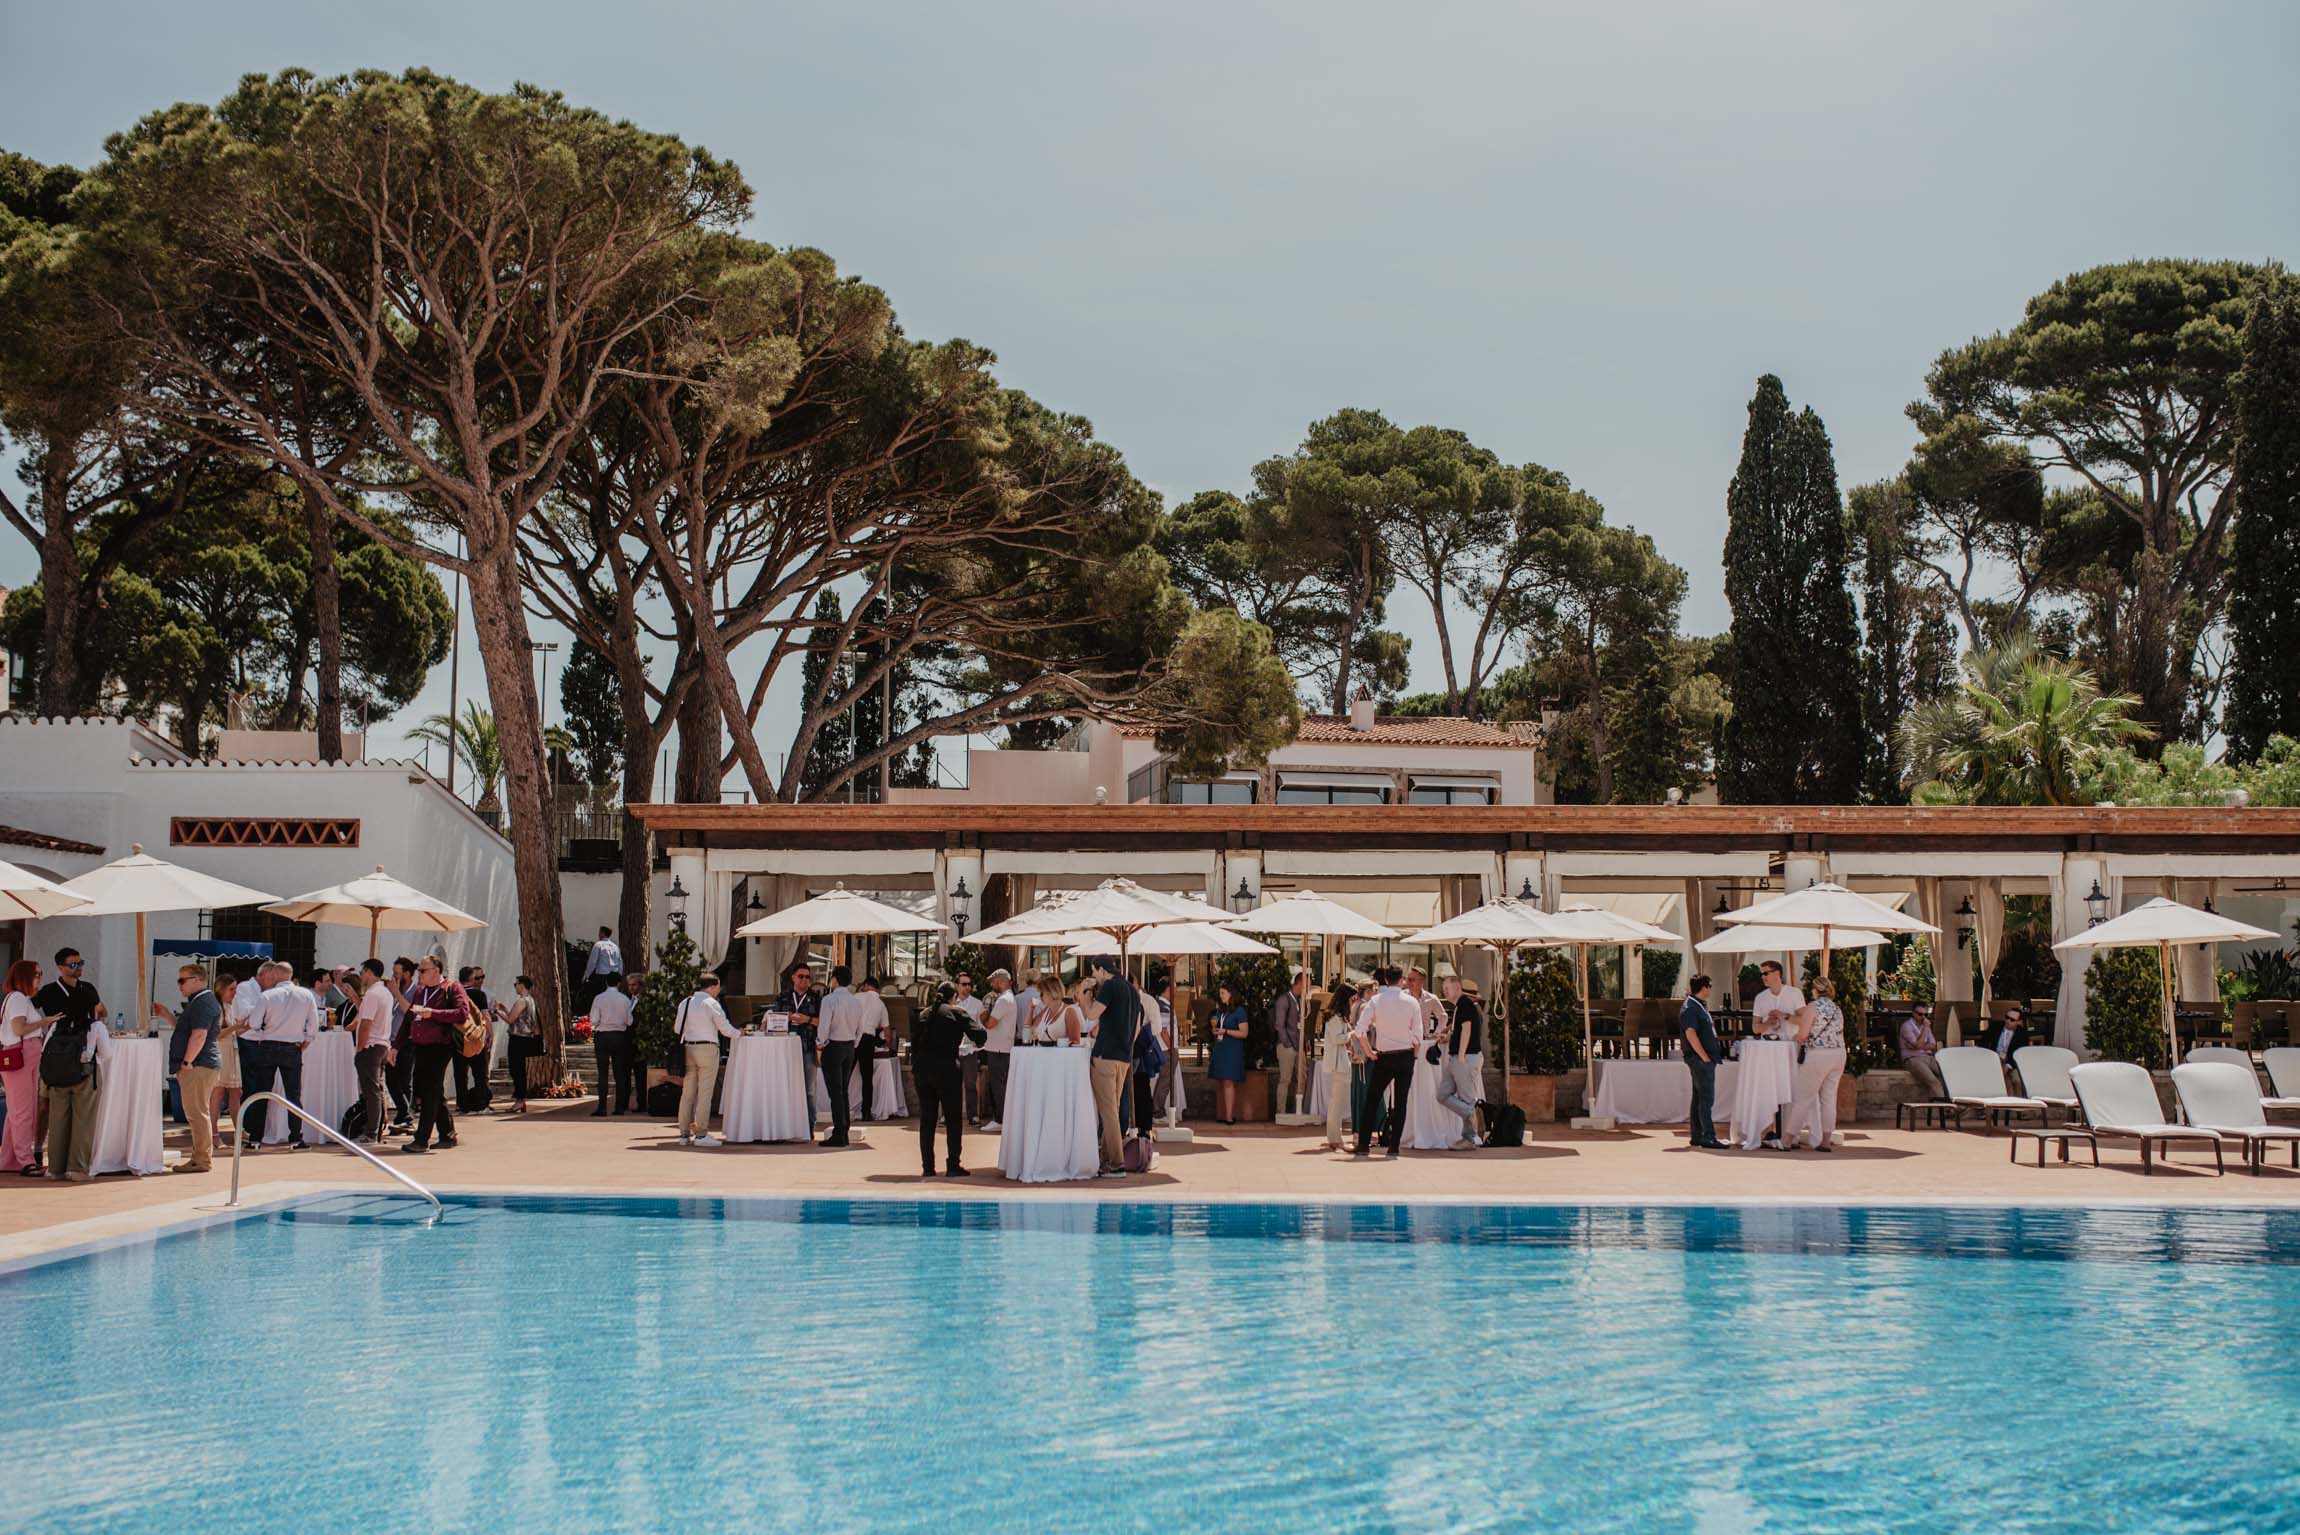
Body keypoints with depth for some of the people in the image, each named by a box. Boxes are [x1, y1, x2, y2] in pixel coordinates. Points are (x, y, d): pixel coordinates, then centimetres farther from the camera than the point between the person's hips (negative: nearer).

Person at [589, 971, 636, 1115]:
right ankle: (620, 1107, 8)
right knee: (619, 1073, 8)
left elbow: (594, 1021, -8)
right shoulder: (625, 999, -1)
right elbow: (629, 1021, 1)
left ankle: (602, 1107, -7)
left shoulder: (599, 998, -6)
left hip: (602, 1036, -2)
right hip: (620, 1036, 2)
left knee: (603, 1073, -2)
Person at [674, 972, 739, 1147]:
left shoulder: (685, 1003, 8)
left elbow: (677, 1028, 11)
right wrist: (739, 1035, 10)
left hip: (688, 1048, 6)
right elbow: (725, 1028, -7)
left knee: (687, 1093, 9)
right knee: (704, 1093, -4)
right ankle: (701, 1134, -5)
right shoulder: (711, 1003, -9)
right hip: (707, 1049, -6)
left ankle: (684, 1134, 11)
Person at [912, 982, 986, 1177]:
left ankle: (927, 1167, 10)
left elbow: (914, 1040, 13)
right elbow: (980, 1035, -7)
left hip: (922, 1069, 5)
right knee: (953, 1118, 4)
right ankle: (953, 1165, 0)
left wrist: (914, 1067, 17)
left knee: (926, 1119, 10)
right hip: (946, 1068, -5)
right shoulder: (957, 1012, 0)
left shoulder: (926, 1014, 14)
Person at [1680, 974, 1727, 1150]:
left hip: (1706, 1058, 10)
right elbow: (1691, 1033, -22)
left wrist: (1711, 1056, 18)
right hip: (1699, 1058, -10)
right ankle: (1708, 1137, -13)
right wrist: (1704, 1056, -22)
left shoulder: (1700, 1005, 17)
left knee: (1700, 1097, 12)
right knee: (1706, 1098, -12)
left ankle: (1697, 1136, 16)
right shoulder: (1690, 1008, -14)